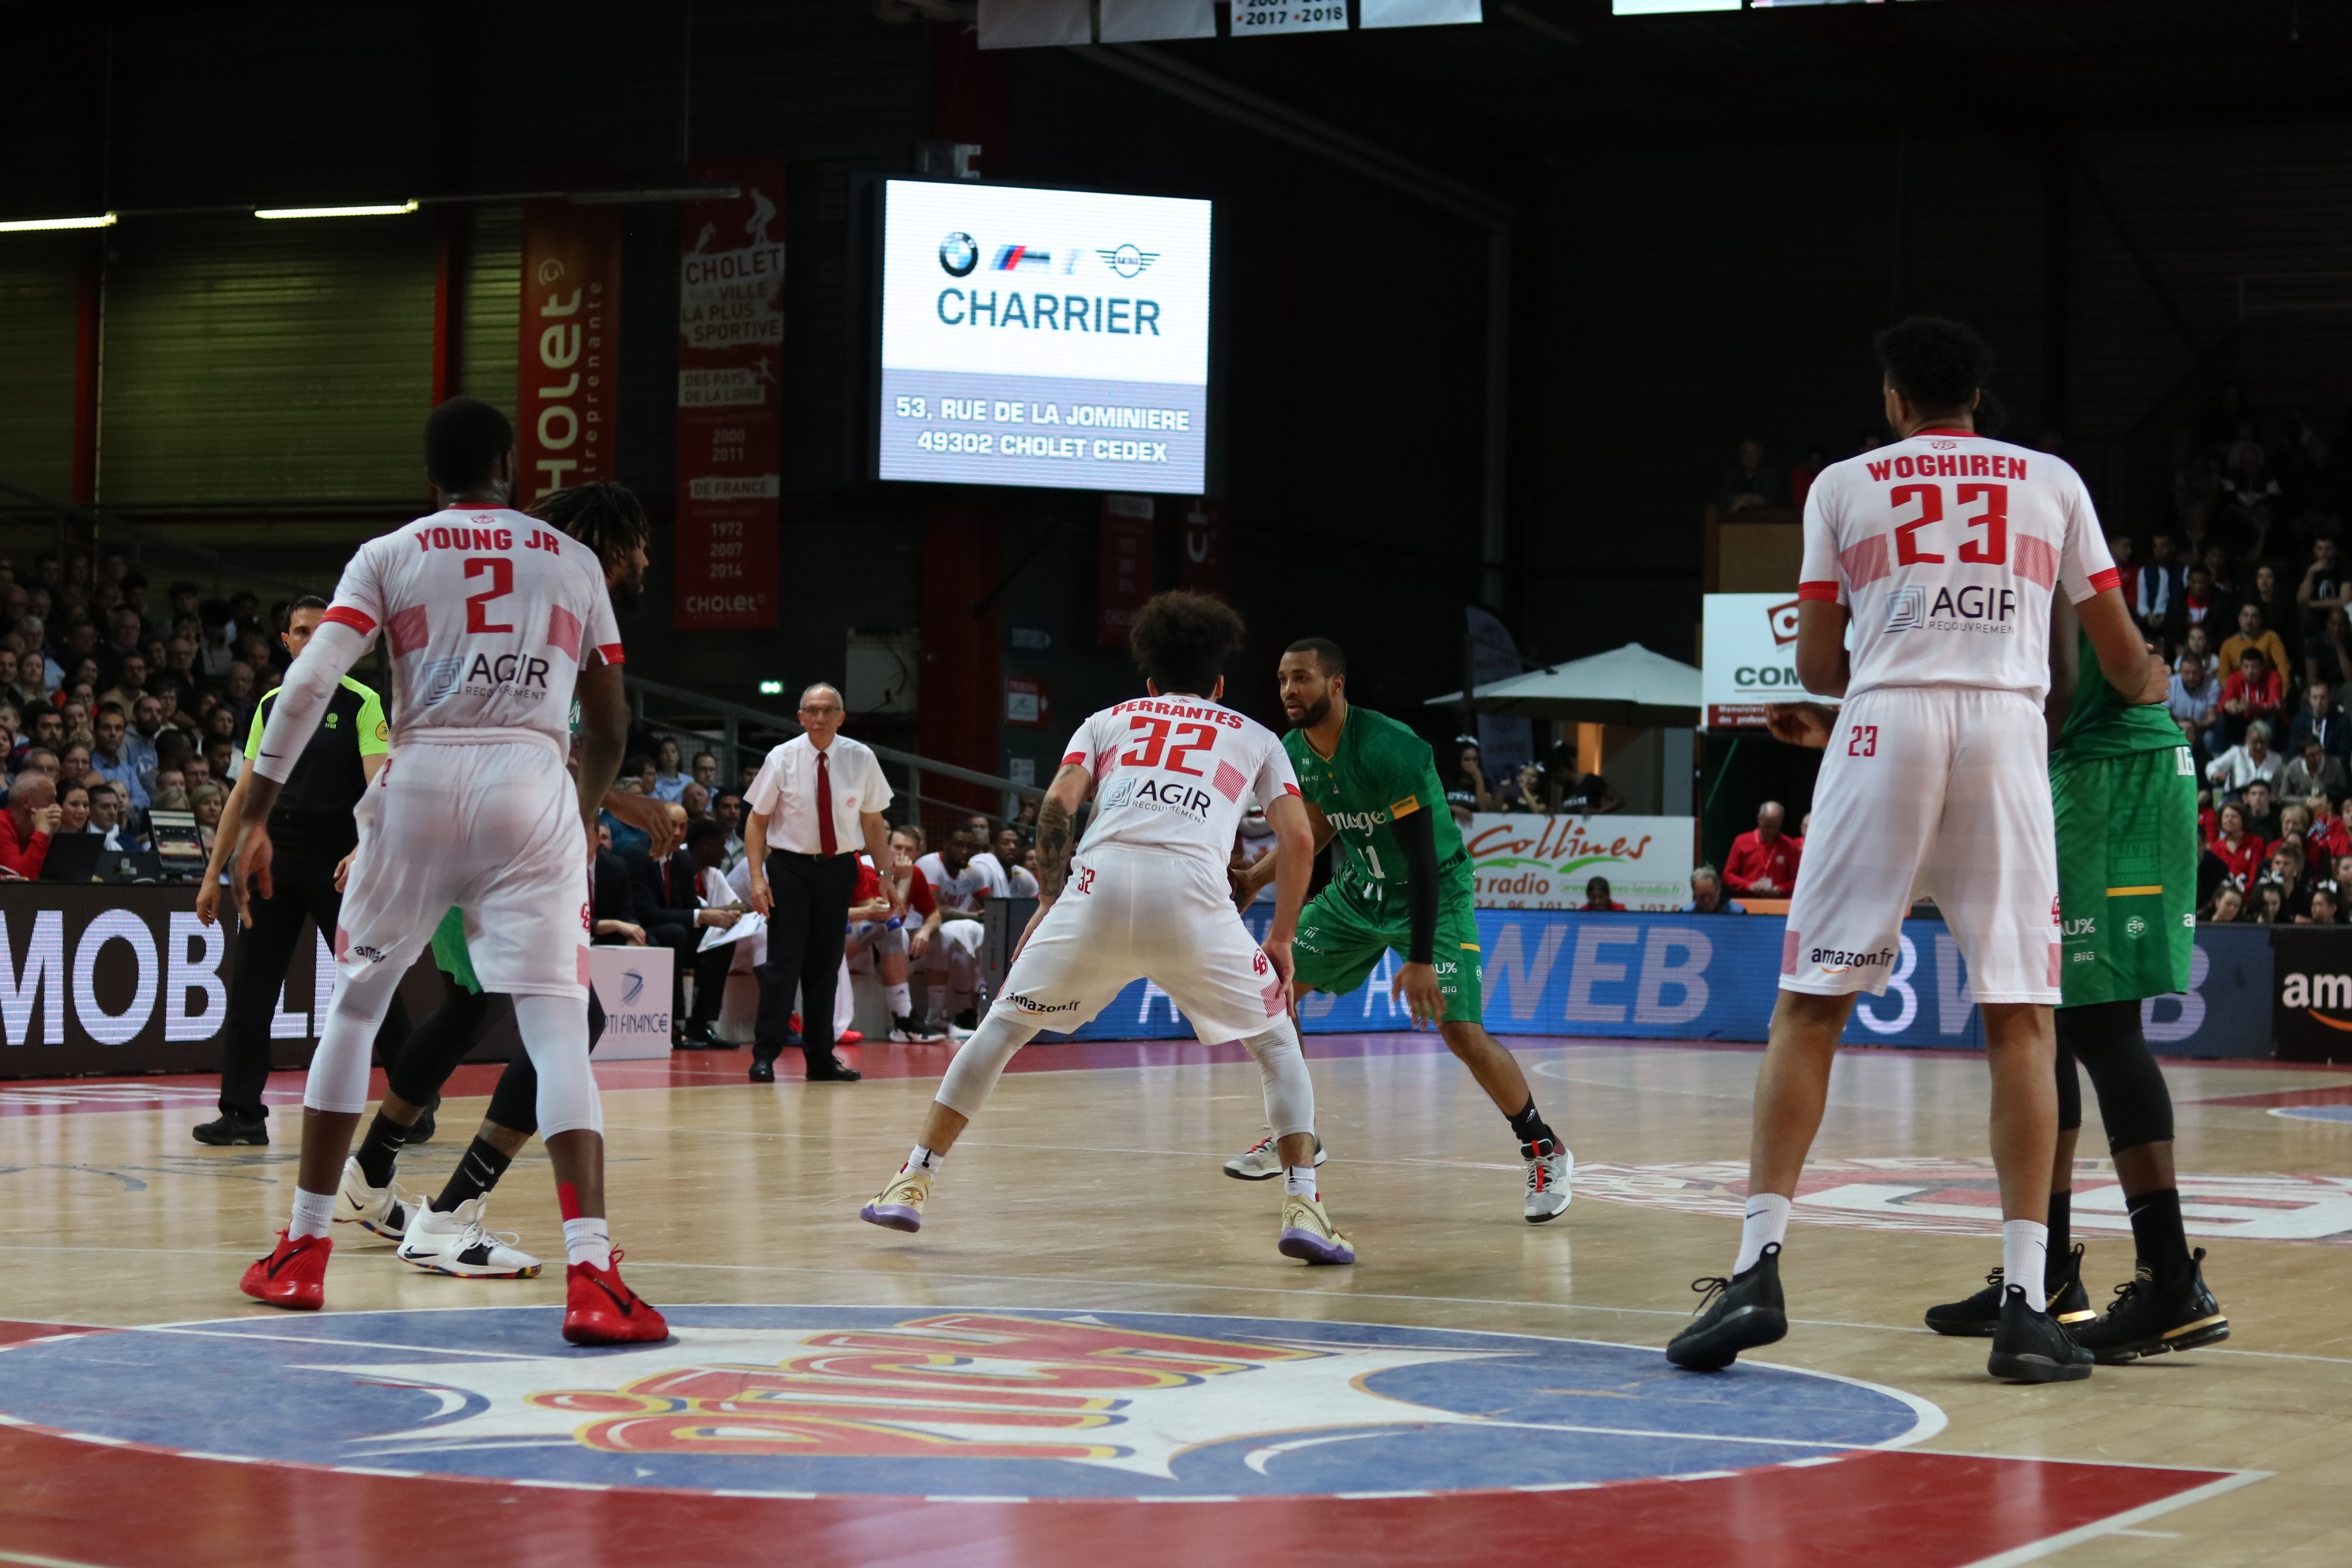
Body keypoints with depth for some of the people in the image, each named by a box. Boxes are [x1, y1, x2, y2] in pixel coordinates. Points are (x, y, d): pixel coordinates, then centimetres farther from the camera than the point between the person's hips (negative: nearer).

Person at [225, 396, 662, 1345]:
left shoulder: (387, 556, 10)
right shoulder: (572, 561, 15)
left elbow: (307, 685, -3)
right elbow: (609, 725, 18)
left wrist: (256, 817, -2)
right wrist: (584, 813, 36)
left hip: (422, 784, 0)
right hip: (535, 788, 0)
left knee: (354, 1008, 18)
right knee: (556, 1027, -5)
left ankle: (302, 1251, 21)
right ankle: (591, 1275, -20)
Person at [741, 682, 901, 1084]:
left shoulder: (861, 759, -2)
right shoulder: (782, 758, -7)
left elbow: (873, 823, 7)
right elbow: (757, 820, -2)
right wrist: (757, 877, -11)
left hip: (838, 870, 3)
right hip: (790, 867, -3)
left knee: (826, 965, 9)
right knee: (784, 961, -9)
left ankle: (820, 1058, 18)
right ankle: (764, 1055, -3)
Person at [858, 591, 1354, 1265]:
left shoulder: (1109, 720, 29)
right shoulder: (1254, 736, 28)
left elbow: (1056, 805, 11)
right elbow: (1299, 840, 15)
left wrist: (1050, 899, 17)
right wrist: (1281, 940, 24)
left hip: (1102, 882, 1)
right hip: (1193, 892, -1)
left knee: (1004, 1023, 19)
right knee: (1277, 1041, 17)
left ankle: (912, 1182, 17)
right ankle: (1303, 1209, 2)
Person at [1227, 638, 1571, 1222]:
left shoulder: (1390, 750, -30)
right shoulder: (1294, 751, -7)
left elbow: (1422, 857, -30)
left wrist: (1420, 959, -32)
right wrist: (1254, 878, -2)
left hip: (1434, 890, -7)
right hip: (1358, 889, 7)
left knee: (1462, 1033, -18)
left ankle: (1545, 1152, 1)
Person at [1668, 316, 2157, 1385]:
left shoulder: (1845, 485, 13)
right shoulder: (2052, 481, 16)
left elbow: (1817, 663, 13)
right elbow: (2125, 660, 19)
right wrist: (2150, 696, 42)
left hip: (1886, 725, -1)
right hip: (2010, 732, 1)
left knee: (1809, 1007, 4)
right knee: (2020, 1018, 3)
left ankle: (1758, 1268, -6)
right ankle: (2025, 1304, -3)